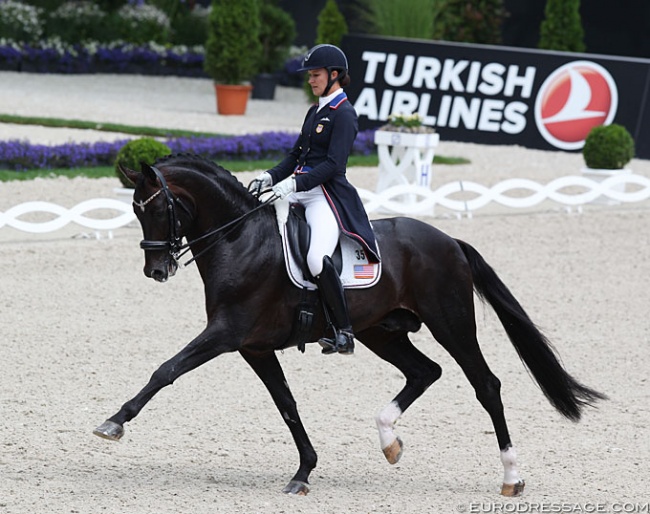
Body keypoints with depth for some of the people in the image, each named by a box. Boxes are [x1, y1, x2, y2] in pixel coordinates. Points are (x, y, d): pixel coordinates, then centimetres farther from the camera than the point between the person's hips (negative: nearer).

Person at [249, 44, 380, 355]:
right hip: (299, 190, 10)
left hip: (328, 195, -10)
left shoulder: (344, 115, -8)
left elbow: (333, 165, -18)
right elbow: (296, 155, 22)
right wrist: (271, 177, 5)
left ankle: (344, 332, -20)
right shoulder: (314, 112, 19)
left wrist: (294, 183, -26)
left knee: (317, 259, -30)